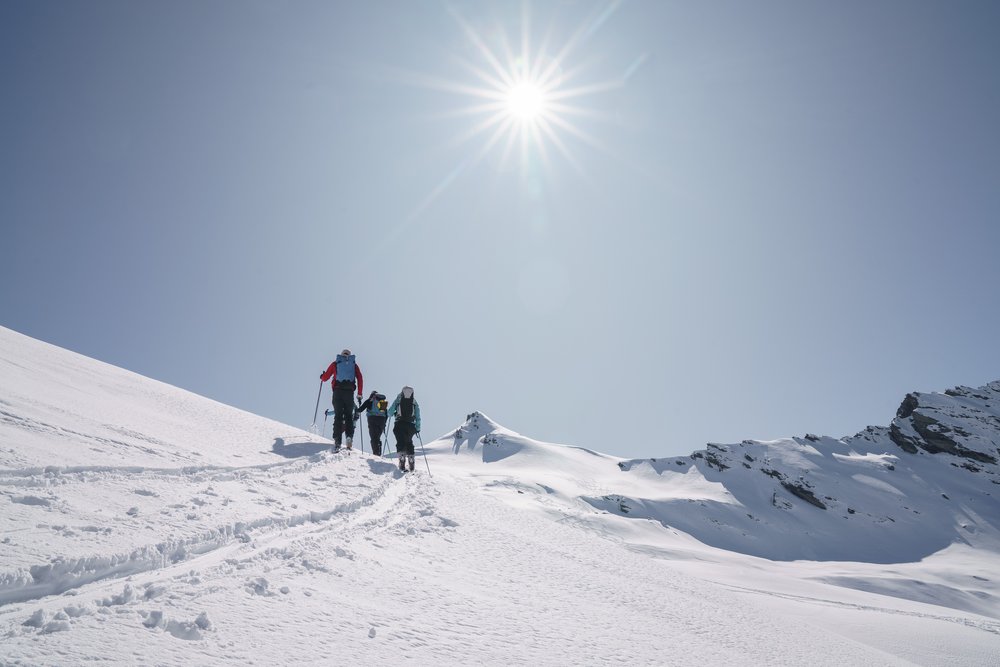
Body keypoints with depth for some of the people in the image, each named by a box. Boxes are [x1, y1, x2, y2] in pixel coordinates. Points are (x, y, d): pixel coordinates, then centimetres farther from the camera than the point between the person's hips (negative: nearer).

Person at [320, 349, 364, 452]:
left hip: (338, 391, 0)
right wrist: (359, 394, 4)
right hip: (349, 392, 0)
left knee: (338, 416, -1)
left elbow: (325, 377, 15)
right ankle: (349, 436, -11)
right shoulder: (354, 364, 15)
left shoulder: (335, 363, 14)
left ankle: (337, 440, -13)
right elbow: (360, 379, 3)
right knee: (349, 415, 8)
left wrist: (321, 377, 39)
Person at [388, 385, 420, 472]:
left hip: (399, 424, -2)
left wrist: (393, 414, 30)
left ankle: (402, 459, -15)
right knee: (409, 442, 17)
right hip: (410, 425, 2)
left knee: (400, 442, 2)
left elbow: (389, 413, 7)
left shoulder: (398, 400, 4)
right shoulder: (414, 402, 9)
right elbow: (418, 417, 8)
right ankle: (411, 461, 12)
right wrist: (418, 428, 14)